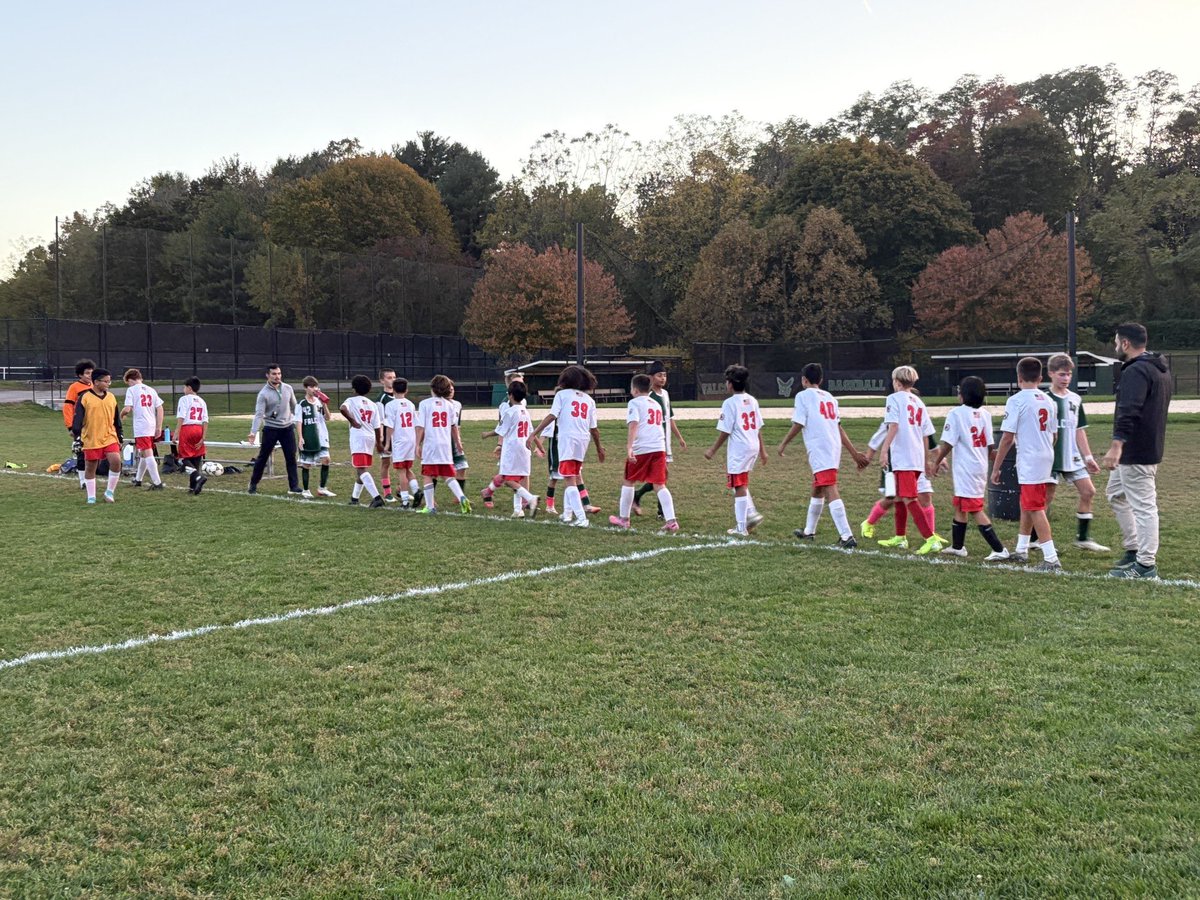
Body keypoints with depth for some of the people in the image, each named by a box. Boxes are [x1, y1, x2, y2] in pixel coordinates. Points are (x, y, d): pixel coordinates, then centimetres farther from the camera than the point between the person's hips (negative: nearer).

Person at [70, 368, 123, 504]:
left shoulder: (111, 397, 9)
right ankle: (91, 497, 18)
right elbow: (78, 419, -6)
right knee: (90, 468, 6)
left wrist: (120, 438, 17)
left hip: (110, 438, 3)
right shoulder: (84, 398, -5)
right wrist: (77, 438, -11)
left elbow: (117, 419, 17)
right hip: (91, 440, -3)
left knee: (116, 461, -16)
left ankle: (109, 492, 0)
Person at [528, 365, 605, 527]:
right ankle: (568, 513, 29)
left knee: (570, 480, -7)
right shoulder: (589, 400, 16)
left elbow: (551, 416, -7)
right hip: (583, 441, 5)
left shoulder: (562, 394, 6)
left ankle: (581, 518, -18)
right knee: (573, 478, 22)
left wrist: (534, 434, -8)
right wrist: (599, 448, 27)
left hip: (566, 439, -5)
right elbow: (594, 428, 14)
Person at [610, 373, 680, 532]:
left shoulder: (634, 403, 1)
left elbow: (634, 425, -13)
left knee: (629, 481, 14)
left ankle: (623, 518, 23)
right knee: (660, 485, 2)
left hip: (641, 449, -5)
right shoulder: (657, 404, 21)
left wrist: (629, 448, -22)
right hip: (659, 447, 5)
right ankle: (671, 521, -12)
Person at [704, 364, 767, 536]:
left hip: (738, 448, -7)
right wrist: (762, 450, 20)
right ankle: (751, 513, 10)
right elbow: (758, 427, 12)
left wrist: (713, 450, -3)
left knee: (739, 487, 0)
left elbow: (725, 432, -12)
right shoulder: (752, 401, 8)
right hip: (753, 446, 7)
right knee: (742, 484, 23)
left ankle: (741, 527, 4)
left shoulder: (730, 403, -12)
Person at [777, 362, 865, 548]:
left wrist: (784, 444, 8)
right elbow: (839, 427, 17)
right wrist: (855, 453, 18)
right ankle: (809, 531, 36)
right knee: (817, 490, 22)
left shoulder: (803, 396, -1)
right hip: (835, 447, 8)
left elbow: (798, 425, -6)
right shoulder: (829, 397, 19)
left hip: (819, 449, -8)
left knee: (830, 491, -14)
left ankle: (847, 536, -23)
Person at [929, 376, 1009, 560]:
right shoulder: (984, 414, 6)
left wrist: (936, 462, -2)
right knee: (959, 506, 21)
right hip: (981, 467, 8)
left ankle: (999, 550, -10)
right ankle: (957, 546, 30)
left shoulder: (956, 413, -13)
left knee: (975, 510, -6)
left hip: (965, 469, -8)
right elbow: (990, 445, 7)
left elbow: (948, 443, -14)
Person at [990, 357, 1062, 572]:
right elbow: (1054, 434, 13)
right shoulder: (1048, 401, 9)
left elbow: (1007, 438, -13)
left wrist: (996, 468, -7)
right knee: (1026, 505, 21)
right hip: (1047, 458, 8)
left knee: (1035, 509, -5)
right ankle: (1021, 550, 33)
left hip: (1029, 462, -8)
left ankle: (1051, 559, -9)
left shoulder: (1016, 400, -12)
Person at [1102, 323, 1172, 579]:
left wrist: (1117, 445, -34)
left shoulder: (1135, 371, -17)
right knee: (1115, 494, 21)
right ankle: (1134, 550, 24)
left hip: (1135, 451, -11)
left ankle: (1146, 565, -1)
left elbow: (1128, 412, -29)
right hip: (1152, 446, 11)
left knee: (1143, 505, -5)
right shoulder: (1161, 370, 16)